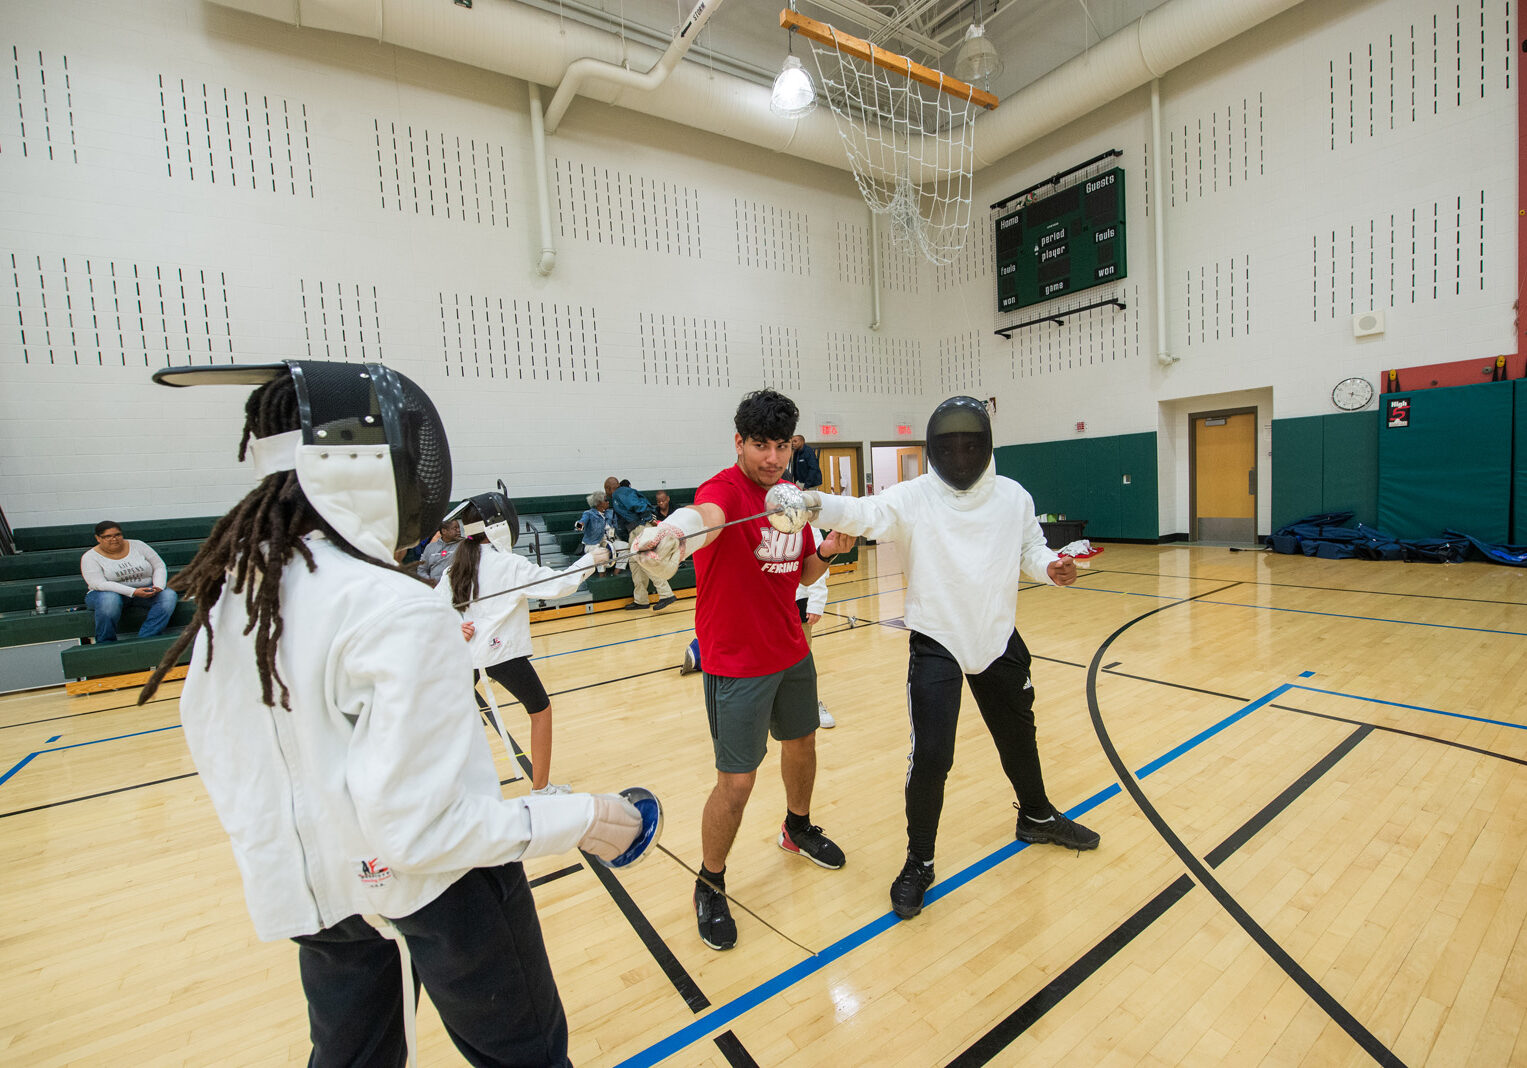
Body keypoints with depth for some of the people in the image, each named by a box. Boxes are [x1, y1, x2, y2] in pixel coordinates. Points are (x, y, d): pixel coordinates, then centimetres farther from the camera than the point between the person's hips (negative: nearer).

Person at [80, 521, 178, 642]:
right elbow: (99, 584, -17)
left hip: (145, 590, 3)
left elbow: (159, 566, 5)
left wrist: (158, 586, -16)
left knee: (169, 595, -28)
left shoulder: (137, 545, 4)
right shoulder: (90, 557, -4)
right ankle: (106, 644, -20)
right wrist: (134, 592, -30)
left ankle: (146, 639, -32)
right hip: (111, 593, -2)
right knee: (109, 599, -39)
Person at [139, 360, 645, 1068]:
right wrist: (577, 819, -20)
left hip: (311, 882, 8)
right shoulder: (397, 609, -31)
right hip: (434, 878, -7)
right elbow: (419, 825, -30)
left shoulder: (232, 586, -6)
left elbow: (206, 730, 8)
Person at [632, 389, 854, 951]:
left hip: (792, 653, 7)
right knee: (737, 783, 0)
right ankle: (710, 887, 28)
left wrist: (827, 550, -9)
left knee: (801, 743, 24)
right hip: (736, 666, -7)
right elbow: (706, 515, -44)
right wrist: (672, 532, -67)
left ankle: (799, 829, 54)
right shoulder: (724, 488, -19)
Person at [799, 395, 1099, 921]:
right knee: (930, 757, -6)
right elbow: (866, 513, -31)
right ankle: (919, 862, 19)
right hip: (935, 645, -4)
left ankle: (1036, 816, 53)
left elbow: (1031, 549, 7)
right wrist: (815, 502, -51)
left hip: (998, 639, 4)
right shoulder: (913, 497, -15)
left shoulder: (1014, 497, -3)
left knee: (1018, 732, 23)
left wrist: (1053, 566, -17)